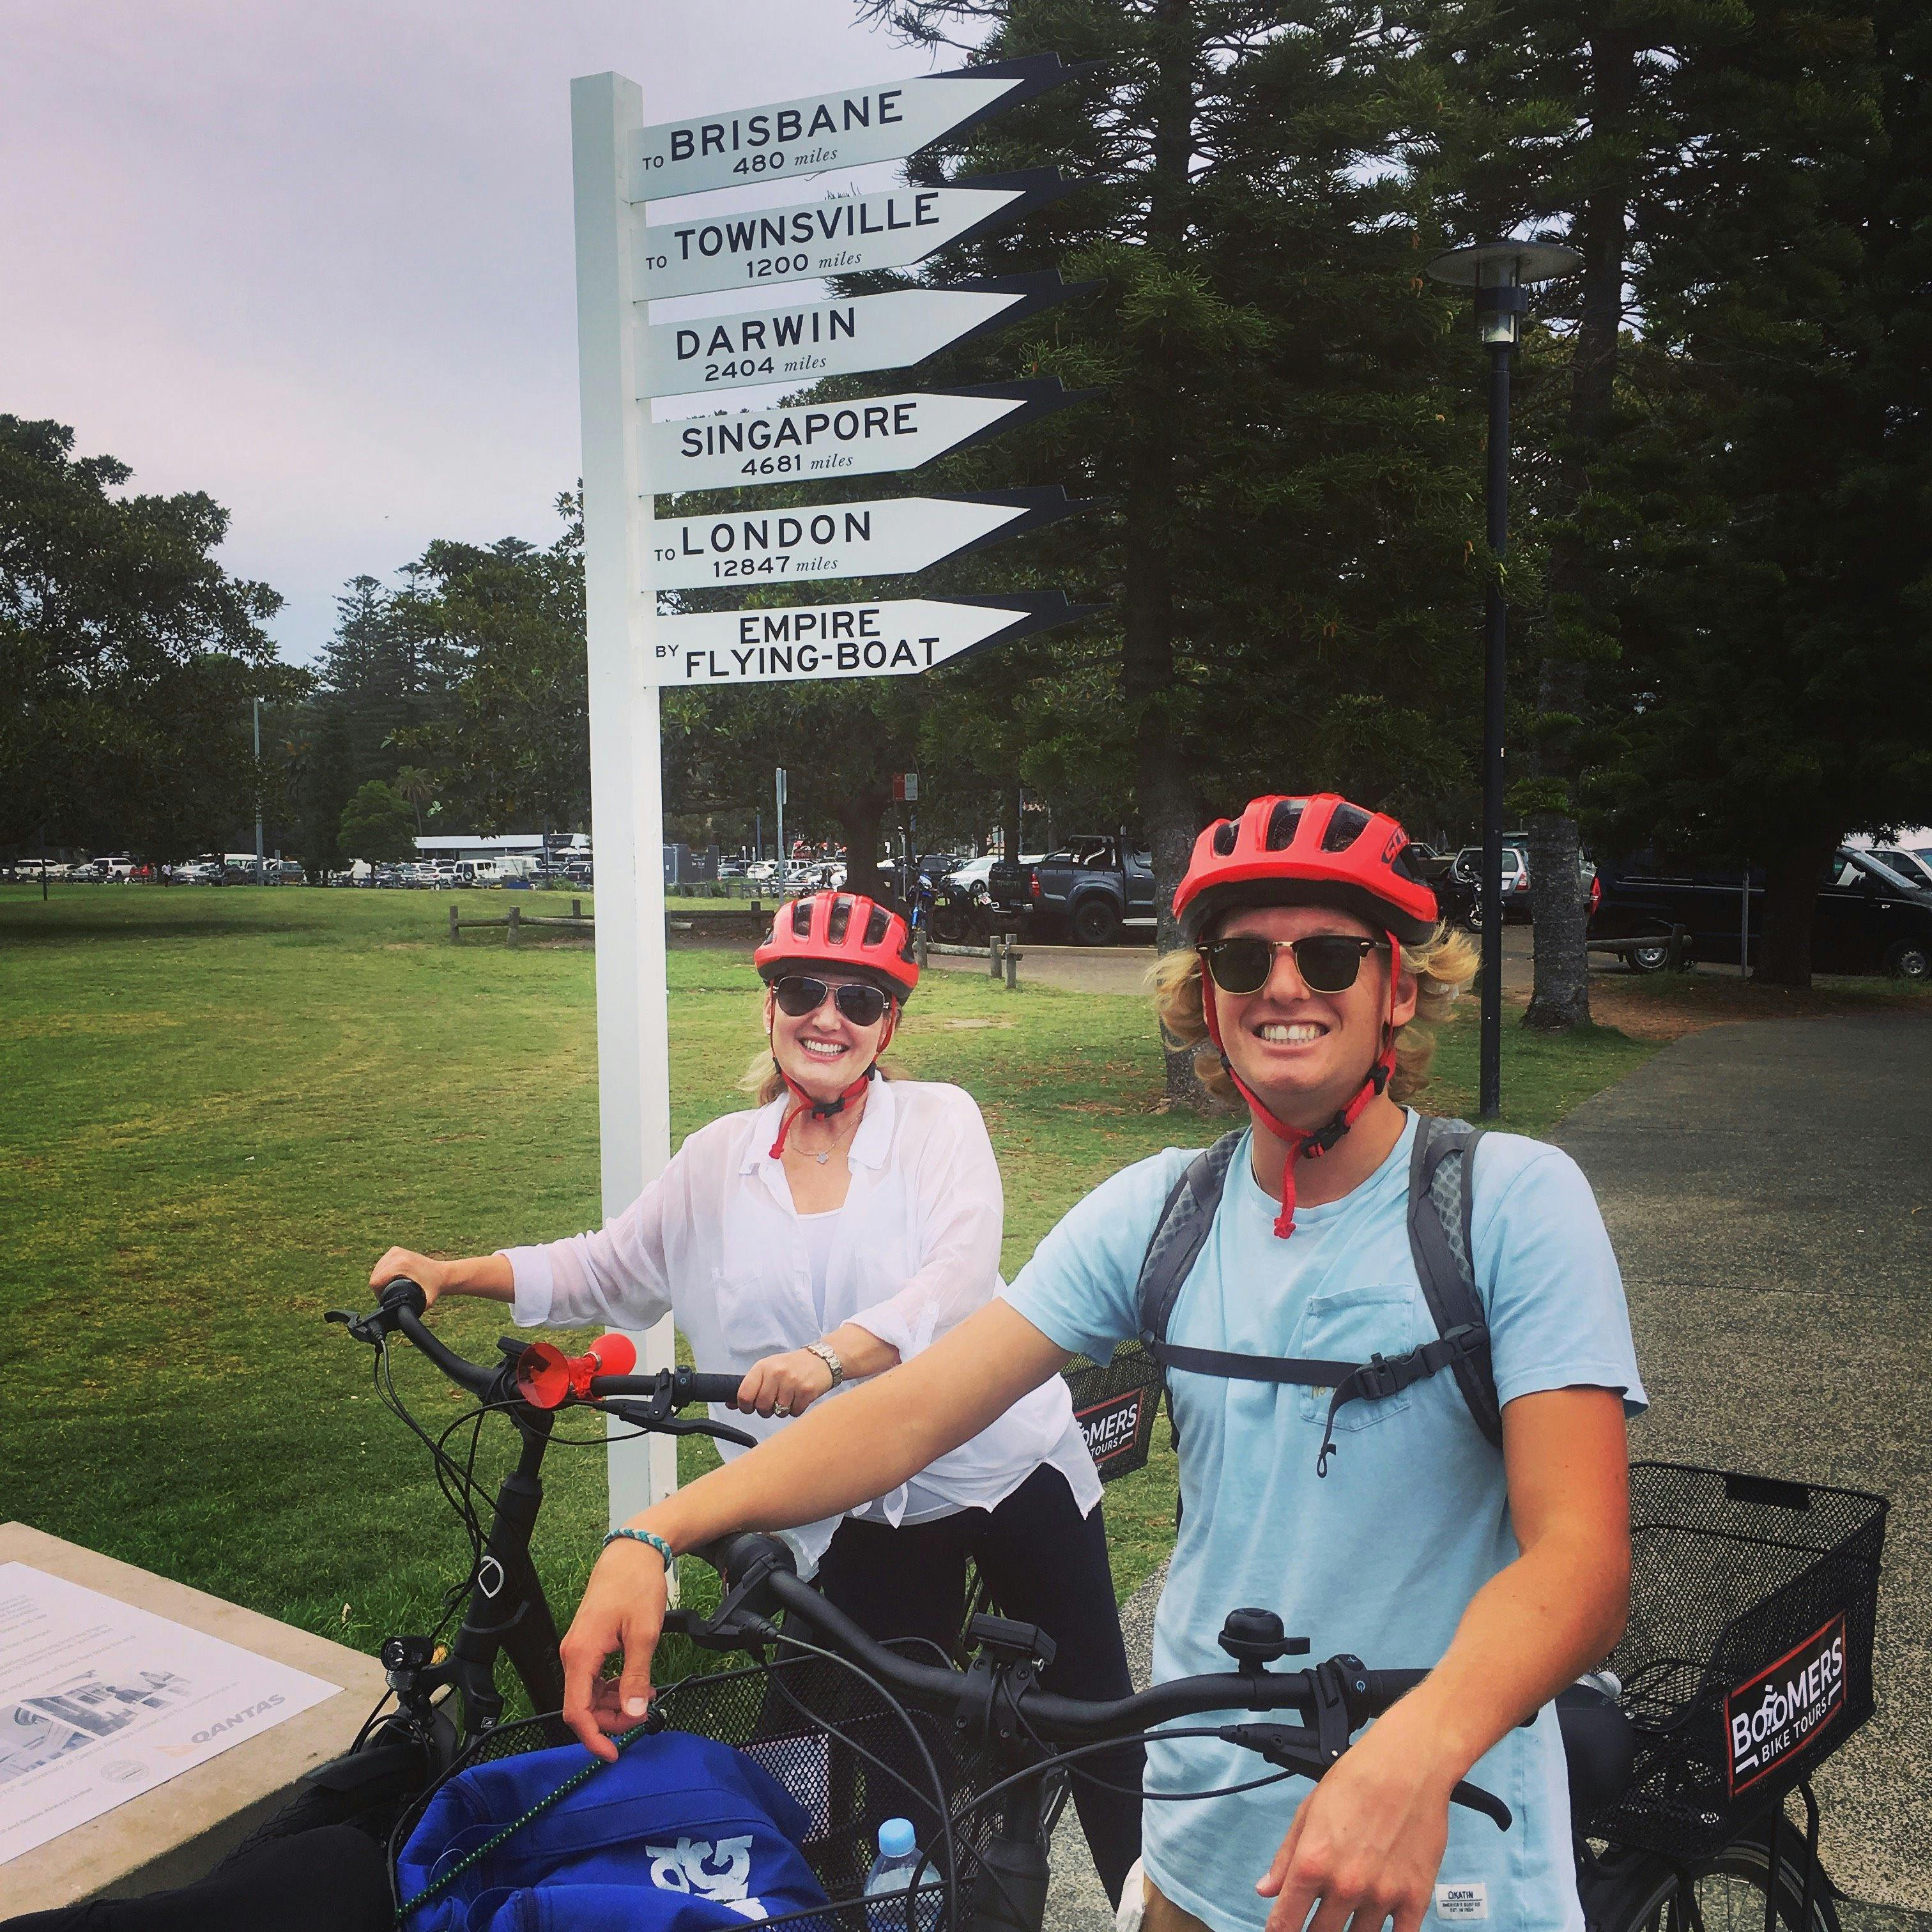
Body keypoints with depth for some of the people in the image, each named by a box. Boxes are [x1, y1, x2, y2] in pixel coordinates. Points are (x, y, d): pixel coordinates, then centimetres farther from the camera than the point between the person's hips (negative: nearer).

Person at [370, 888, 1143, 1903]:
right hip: (866, 1513, 2)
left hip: (1009, 1468, -2)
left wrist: (830, 1353, -39)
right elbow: (609, 1268, 11)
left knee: (1094, 1714, 11)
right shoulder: (720, 1161, 3)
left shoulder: (939, 1119, -8)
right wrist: (449, 1272, -1)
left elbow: (959, 1278, -23)